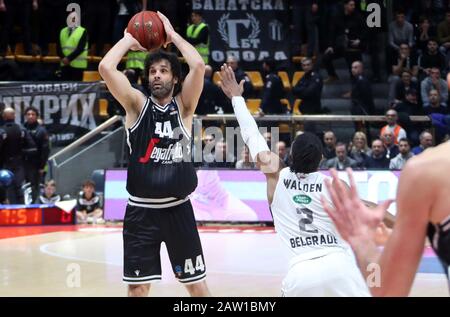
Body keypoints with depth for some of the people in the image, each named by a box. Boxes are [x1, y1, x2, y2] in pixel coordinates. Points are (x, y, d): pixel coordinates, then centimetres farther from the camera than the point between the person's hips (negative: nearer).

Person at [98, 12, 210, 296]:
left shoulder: (184, 106, 0)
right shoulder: (137, 105, 0)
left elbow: (199, 66, -17)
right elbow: (106, 67, -14)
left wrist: (173, 34, -6)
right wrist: (129, 39, -1)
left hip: (178, 209, 0)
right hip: (141, 211, 0)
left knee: (197, 284, 7)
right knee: (137, 287, 4)